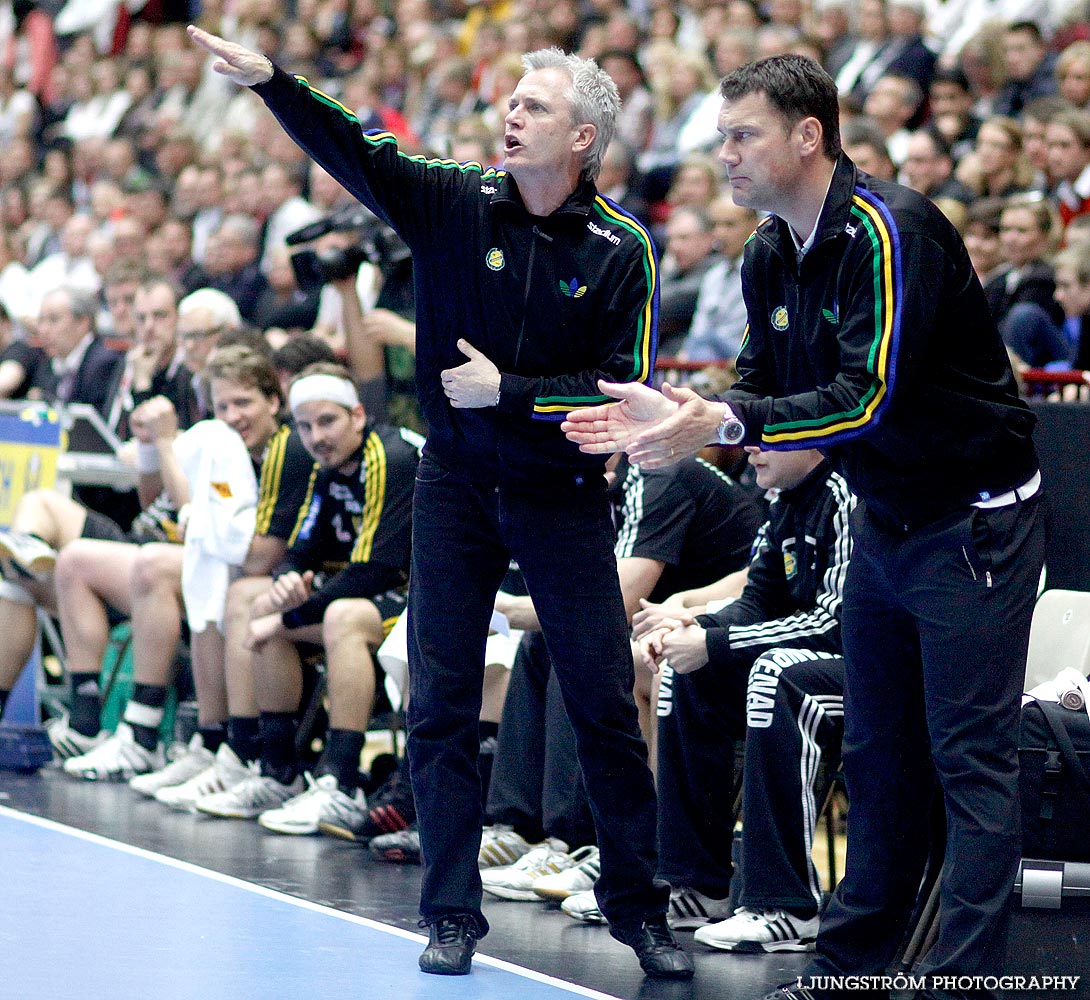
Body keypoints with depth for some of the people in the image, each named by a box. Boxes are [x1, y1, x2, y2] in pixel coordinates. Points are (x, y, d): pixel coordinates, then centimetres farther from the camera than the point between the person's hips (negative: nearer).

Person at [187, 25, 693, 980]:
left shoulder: (622, 249, -8)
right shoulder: (457, 203, -4)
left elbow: (624, 385, -10)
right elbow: (357, 151, -18)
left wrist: (508, 390, -16)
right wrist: (269, 81, -33)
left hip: (564, 495, -1)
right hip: (457, 487, 2)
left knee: (606, 706, 2)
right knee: (440, 704, 2)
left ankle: (638, 905, 15)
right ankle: (453, 912, 11)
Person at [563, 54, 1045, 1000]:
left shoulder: (889, 230, -22)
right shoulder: (772, 254, 5)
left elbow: (866, 400, -28)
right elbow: (765, 390, 11)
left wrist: (721, 423, -30)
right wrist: (676, 416, -6)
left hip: (973, 521, -9)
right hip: (885, 520, 9)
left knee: (971, 758, -8)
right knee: (876, 752, 12)